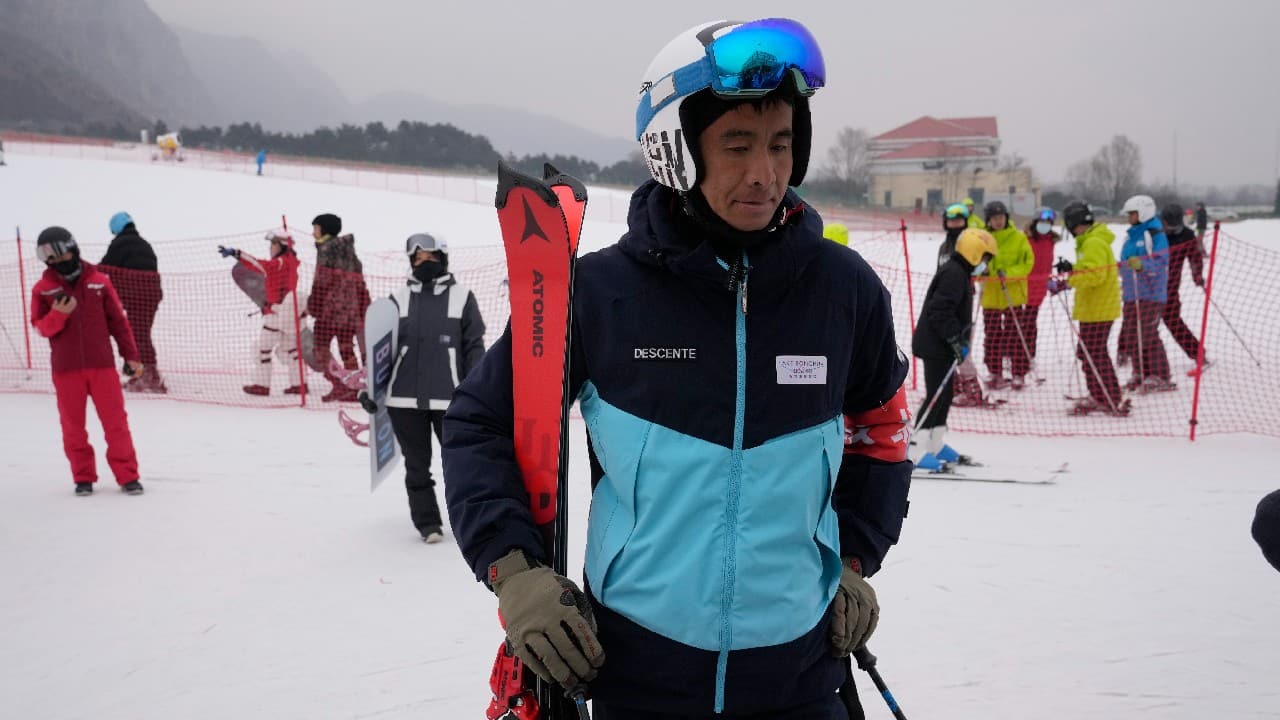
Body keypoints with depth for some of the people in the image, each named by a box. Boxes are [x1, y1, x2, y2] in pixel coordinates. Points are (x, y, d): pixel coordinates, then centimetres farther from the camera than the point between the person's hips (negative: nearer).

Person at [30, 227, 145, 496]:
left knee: (115, 421, 0)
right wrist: (58, 315, -19)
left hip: (102, 364, 0)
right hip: (66, 368, 1)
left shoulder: (99, 281, 1)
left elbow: (117, 320, 5)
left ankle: (127, 476, 6)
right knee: (73, 426, 7)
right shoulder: (43, 289, 1)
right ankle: (83, 477, 20)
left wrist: (131, 355, 3)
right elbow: (40, 327, 2)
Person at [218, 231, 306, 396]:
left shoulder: (282, 262, -14)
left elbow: (261, 266, -28)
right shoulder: (289, 262, 15)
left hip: (277, 312, -10)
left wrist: (236, 253, -34)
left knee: (264, 347, -2)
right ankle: (298, 384, 15)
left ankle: (261, 384, 2)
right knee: (289, 348, 14)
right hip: (287, 312, 10)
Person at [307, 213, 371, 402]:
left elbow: (322, 280, -13)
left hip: (330, 306, -7)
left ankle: (339, 386, -10)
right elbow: (359, 282, 17)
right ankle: (354, 388, 11)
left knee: (321, 346, -1)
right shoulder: (349, 249, 18)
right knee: (346, 347, 12)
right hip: (351, 308, 7)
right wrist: (363, 310, 20)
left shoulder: (326, 247, -5)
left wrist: (312, 306, -7)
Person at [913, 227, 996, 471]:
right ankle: (922, 452, -11)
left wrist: (960, 341, 22)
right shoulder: (954, 274, -17)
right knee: (936, 395, -11)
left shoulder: (959, 273, 17)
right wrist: (957, 342, -25)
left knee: (945, 395, 16)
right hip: (936, 346, -11)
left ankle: (937, 446, 25)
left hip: (942, 345, 11)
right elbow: (940, 312, -26)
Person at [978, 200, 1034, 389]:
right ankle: (996, 373, 16)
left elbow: (1027, 262, -4)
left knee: (1014, 335, 0)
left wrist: (1008, 273, -19)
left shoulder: (1019, 238, -3)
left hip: (1013, 293, -2)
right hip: (990, 294, 2)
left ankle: (1019, 373, 8)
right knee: (992, 335, 6)